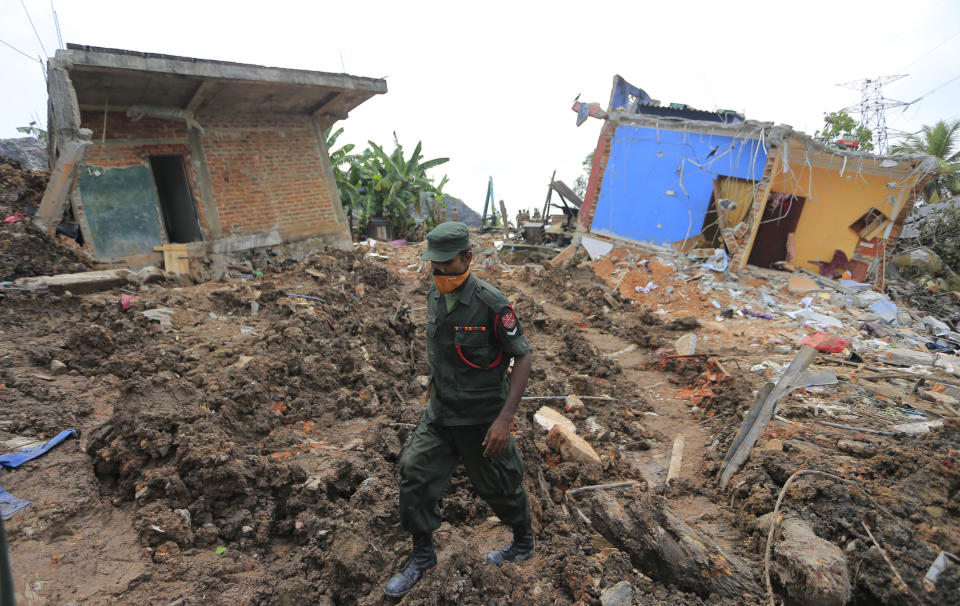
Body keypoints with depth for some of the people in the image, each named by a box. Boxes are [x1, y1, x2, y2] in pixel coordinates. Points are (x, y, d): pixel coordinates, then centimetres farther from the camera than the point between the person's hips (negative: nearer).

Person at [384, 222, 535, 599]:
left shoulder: (492, 305, -24)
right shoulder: (435, 296, -3)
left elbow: (524, 357, -19)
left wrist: (505, 418, -24)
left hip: (481, 418, -6)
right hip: (440, 412, 6)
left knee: (497, 485, 12)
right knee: (415, 473, 3)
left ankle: (523, 542, 42)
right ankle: (422, 556, 25)